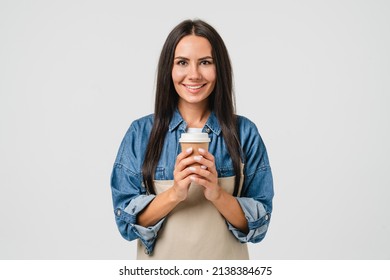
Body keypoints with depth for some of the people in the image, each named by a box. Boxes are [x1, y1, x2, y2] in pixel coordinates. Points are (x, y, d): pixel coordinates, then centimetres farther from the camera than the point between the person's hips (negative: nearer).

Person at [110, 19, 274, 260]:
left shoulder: (245, 133, -9)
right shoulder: (140, 132, -9)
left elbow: (259, 223, -9)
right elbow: (126, 219, -10)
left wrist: (217, 193, -25)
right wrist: (174, 194, -25)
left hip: (225, 264, 0)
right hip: (159, 267, 0)